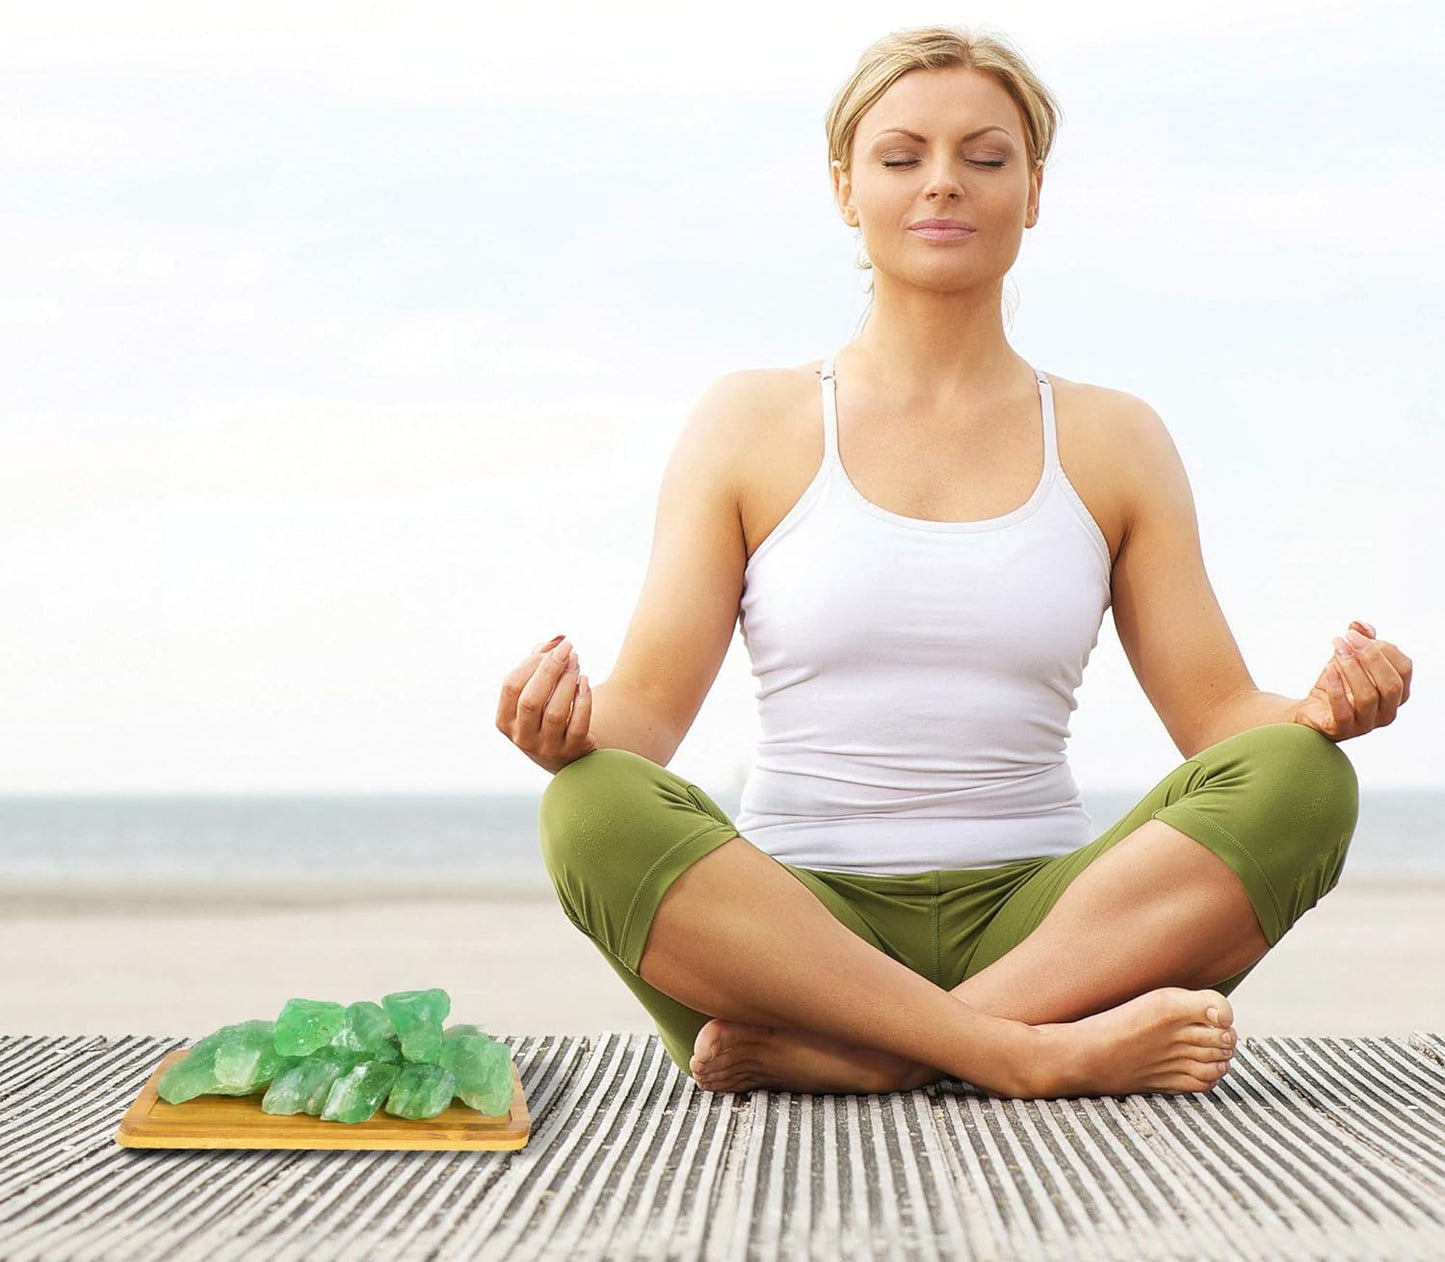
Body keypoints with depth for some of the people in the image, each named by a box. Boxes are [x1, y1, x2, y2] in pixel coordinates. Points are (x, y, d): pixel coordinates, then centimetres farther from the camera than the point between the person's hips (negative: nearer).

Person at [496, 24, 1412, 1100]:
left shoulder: (1112, 442, 14)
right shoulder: (751, 425, 10)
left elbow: (1215, 710, 9)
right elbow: (649, 709, 3)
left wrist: (1321, 708, -14)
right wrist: (573, 723, -21)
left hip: (1042, 923, 2)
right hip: (799, 920, -1)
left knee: (1301, 779, -24)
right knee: (595, 810, -30)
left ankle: (838, 1056, -30)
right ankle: (1039, 1053, -35)